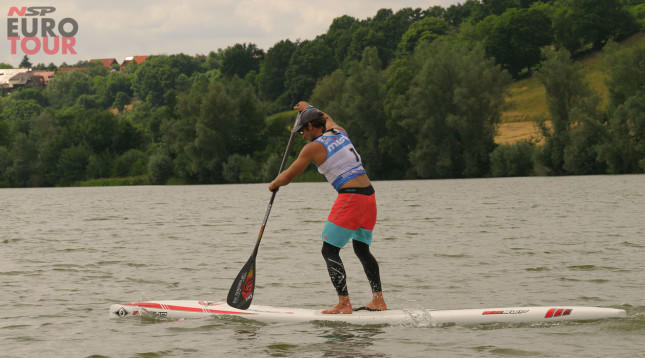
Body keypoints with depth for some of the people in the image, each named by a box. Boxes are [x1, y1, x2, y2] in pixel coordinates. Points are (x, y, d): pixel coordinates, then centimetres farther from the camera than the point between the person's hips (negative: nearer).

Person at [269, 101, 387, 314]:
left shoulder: (313, 147, -4)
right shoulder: (339, 132, 15)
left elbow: (287, 178, 4)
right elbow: (327, 119, 42)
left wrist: (274, 184, 25)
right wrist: (308, 108, 59)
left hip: (350, 198, -8)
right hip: (369, 195, 8)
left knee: (330, 251, -3)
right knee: (362, 249, 19)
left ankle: (344, 304, -11)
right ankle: (378, 300, 16)